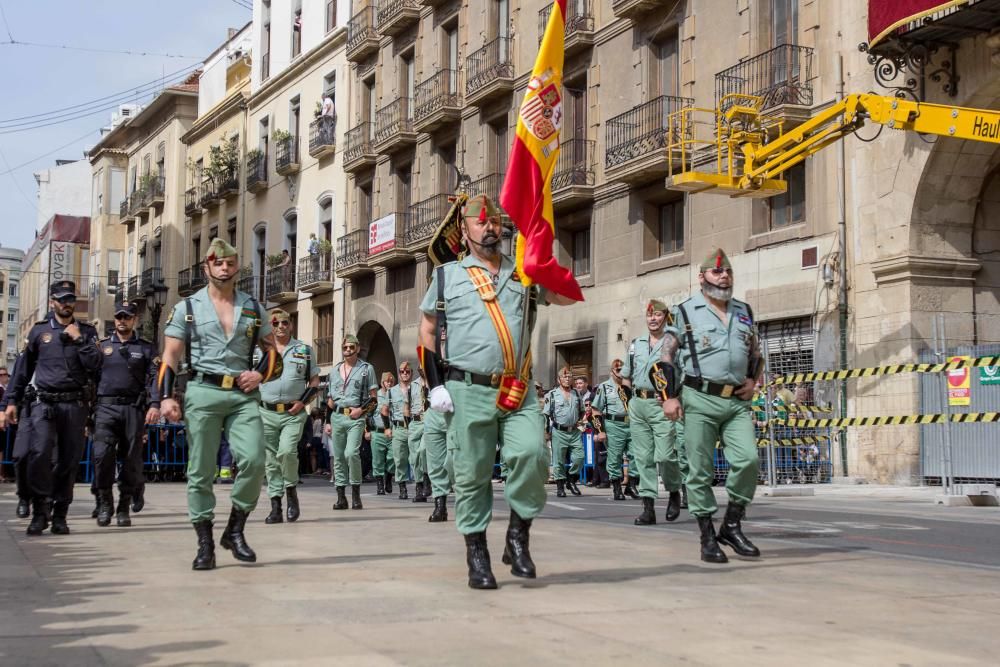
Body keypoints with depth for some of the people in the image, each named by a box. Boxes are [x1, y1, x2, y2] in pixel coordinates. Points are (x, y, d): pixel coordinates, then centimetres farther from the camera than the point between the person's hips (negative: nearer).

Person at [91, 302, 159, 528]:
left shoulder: (145, 348, 11)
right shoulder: (102, 345, 15)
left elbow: (155, 378, 2)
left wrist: (155, 405, -12)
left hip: (134, 408, 0)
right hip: (106, 407, 0)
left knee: (132, 459, 1)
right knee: (102, 454, -14)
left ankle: (124, 508, 11)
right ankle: (104, 504, -2)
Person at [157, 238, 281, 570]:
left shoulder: (253, 308, 14)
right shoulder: (187, 308, 7)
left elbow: (272, 351, 20)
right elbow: (170, 357, 4)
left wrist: (260, 374, 0)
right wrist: (166, 397, -7)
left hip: (244, 395, 2)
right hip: (202, 393, -1)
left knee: (253, 460, -14)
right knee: (201, 470, -1)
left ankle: (235, 531, 3)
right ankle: (205, 543, 7)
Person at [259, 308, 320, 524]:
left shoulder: (304, 350, 9)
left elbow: (315, 382, 10)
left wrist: (302, 402, -6)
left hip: (293, 413, -2)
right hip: (267, 413, 2)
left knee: (287, 451, -23)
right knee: (271, 461, 2)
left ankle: (291, 490, 0)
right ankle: (275, 507, 7)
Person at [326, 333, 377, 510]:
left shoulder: (366, 369, 5)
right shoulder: (334, 370, 18)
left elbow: (373, 399, 3)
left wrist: (361, 410, -12)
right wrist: (328, 421, 16)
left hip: (356, 417, -5)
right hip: (337, 416, 5)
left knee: (351, 453, -20)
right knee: (338, 456, 4)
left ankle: (356, 493, -8)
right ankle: (341, 497, 9)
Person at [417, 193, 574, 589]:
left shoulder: (523, 274, 15)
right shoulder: (447, 276, 11)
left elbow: (568, 296, 5)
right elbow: (427, 331, 13)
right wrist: (435, 385, 3)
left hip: (519, 392, 1)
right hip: (470, 392, -1)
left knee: (532, 454, -19)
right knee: (472, 474, 1)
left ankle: (518, 537, 0)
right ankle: (477, 557, 12)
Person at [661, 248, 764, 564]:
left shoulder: (744, 312, 17)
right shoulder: (685, 312, 3)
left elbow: (756, 353, 27)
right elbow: (667, 357, 1)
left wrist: (753, 381, 9)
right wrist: (669, 397, -7)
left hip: (737, 402, 4)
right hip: (700, 401, -4)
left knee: (748, 459, -12)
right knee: (700, 470, -2)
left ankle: (732, 526, 4)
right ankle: (707, 538, 6)